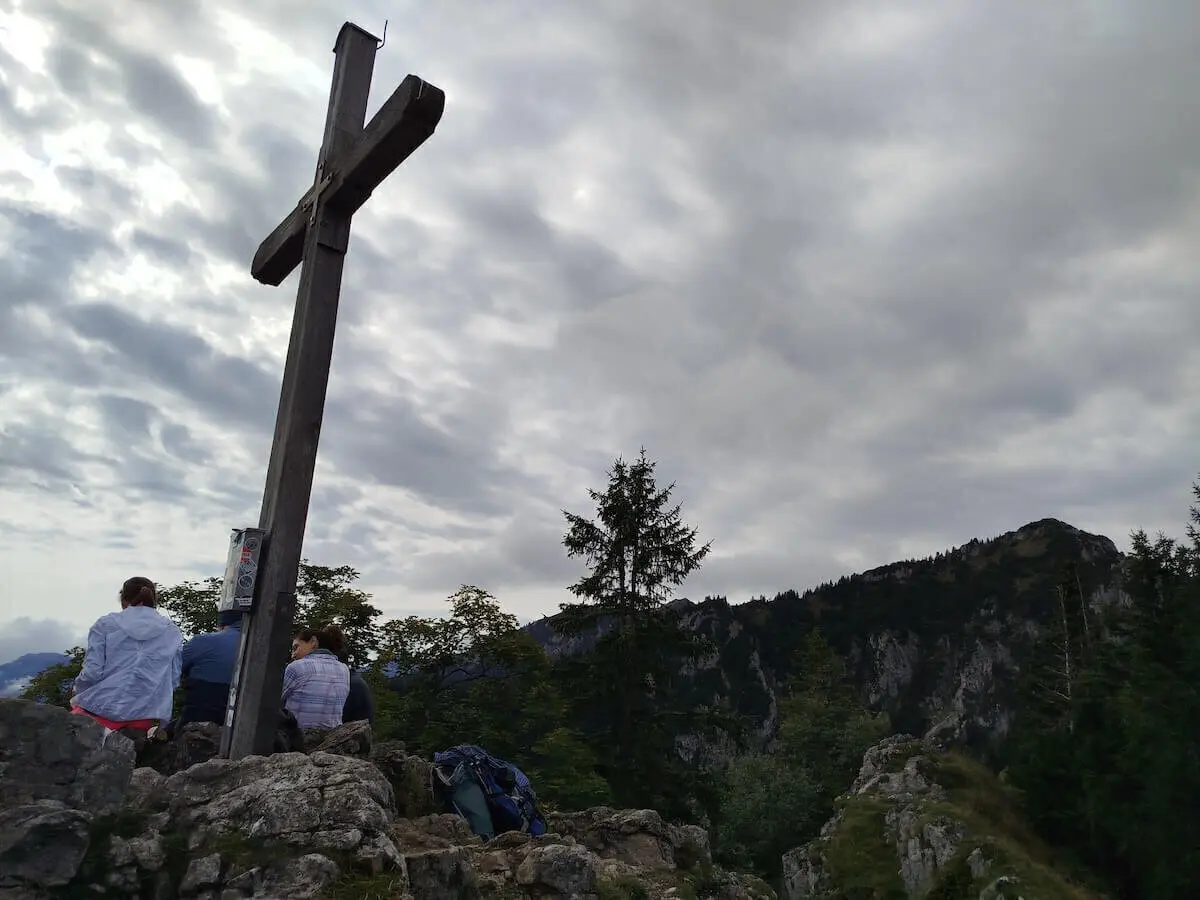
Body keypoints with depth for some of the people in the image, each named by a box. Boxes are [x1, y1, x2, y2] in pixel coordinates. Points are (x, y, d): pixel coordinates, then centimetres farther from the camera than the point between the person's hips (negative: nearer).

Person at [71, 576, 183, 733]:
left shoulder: (106, 624, 5)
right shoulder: (172, 632, 10)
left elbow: (92, 672, -1)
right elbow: (174, 679, 7)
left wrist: (77, 690, 18)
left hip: (103, 708, -2)